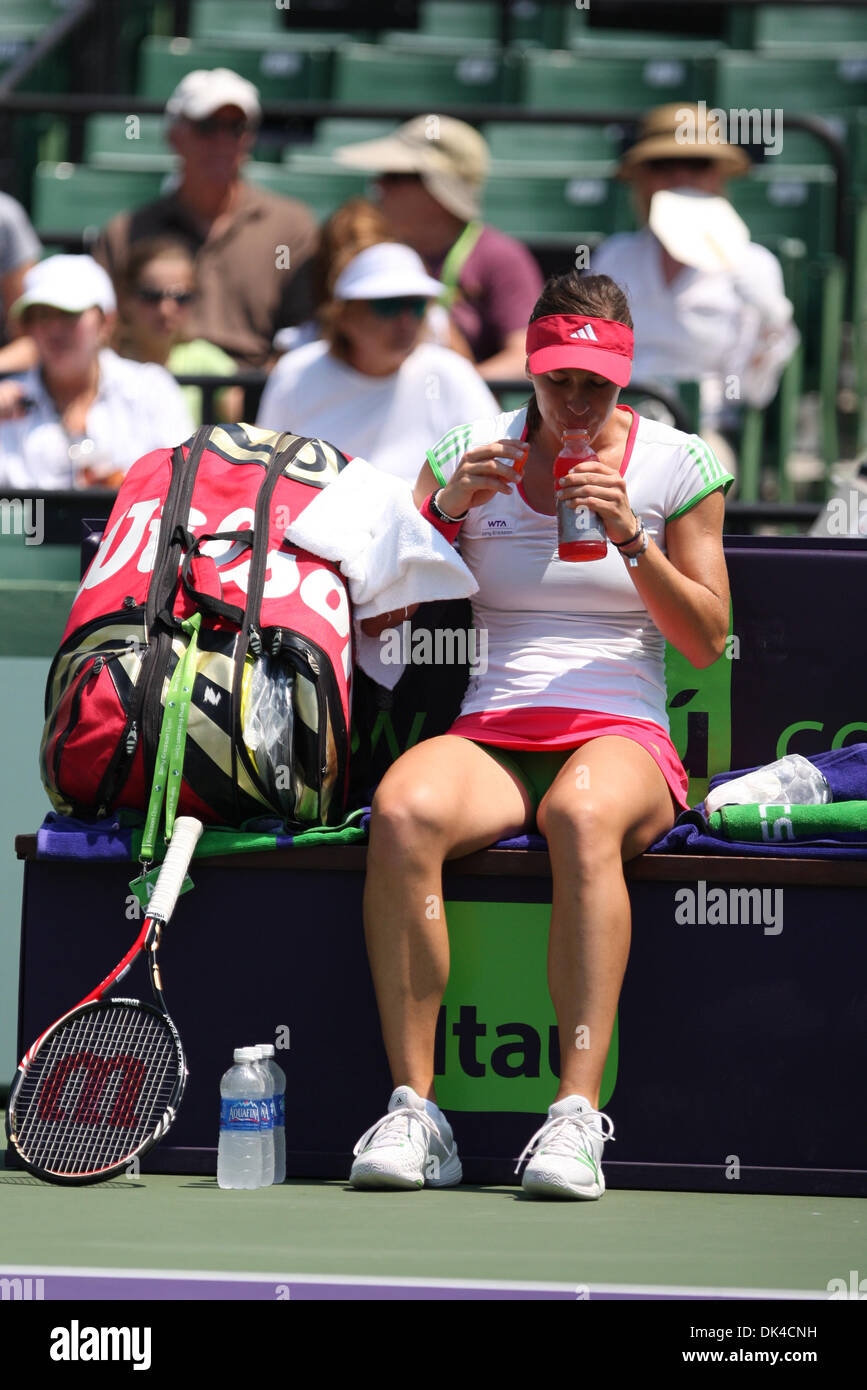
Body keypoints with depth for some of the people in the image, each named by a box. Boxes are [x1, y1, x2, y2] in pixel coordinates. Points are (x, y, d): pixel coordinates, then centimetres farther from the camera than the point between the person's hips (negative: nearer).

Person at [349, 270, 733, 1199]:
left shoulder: (677, 466, 10)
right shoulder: (468, 456, 12)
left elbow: (706, 642, 6)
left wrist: (631, 538, -8)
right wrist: (448, 510, -7)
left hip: (623, 738, -1)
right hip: (490, 733, 1)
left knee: (581, 815, -40)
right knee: (402, 811, -35)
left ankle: (578, 1109, -46)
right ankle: (413, 1109, -35)